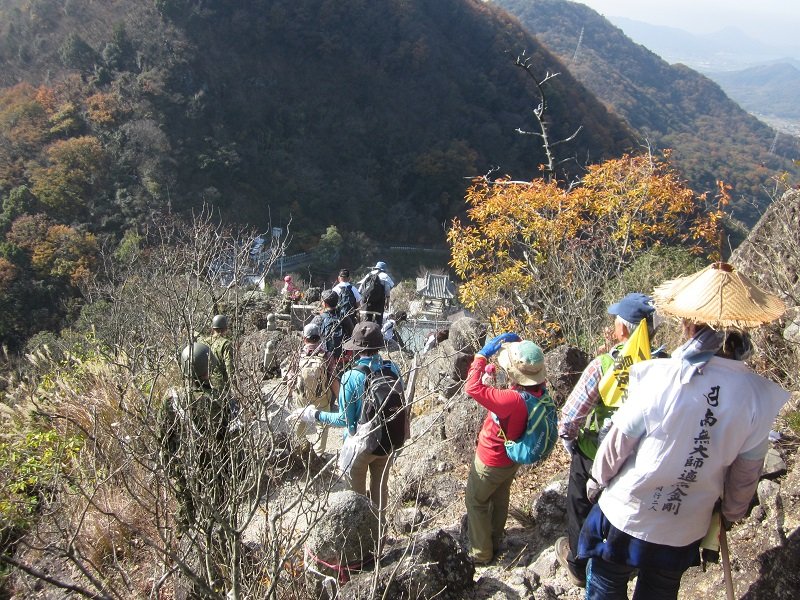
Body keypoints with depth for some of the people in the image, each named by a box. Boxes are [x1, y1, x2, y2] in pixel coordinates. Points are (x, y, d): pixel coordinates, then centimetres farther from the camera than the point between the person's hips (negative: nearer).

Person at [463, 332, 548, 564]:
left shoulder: (513, 399, -44)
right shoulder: (538, 387, -20)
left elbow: (472, 387, -44)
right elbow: (531, 365, 2)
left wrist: (483, 354, -35)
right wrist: (518, 344, -15)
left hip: (491, 462, -7)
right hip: (511, 459, 8)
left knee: (476, 503, 18)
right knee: (499, 501, 29)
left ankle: (481, 553, 34)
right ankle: (494, 542, 51)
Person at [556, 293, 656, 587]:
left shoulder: (603, 366, -31)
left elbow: (568, 420, -26)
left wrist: (570, 445, -5)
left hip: (594, 457, -4)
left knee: (582, 511, 24)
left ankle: (578, 565, 45)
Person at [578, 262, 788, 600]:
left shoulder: (660, 377, -28)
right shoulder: (760, 397, -16)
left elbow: (618, 443, -16)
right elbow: (746, 475, -3)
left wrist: (596, 480, 4)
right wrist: (731, 516, 17)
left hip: (625, 518, -3)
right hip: (685, 531, 3)